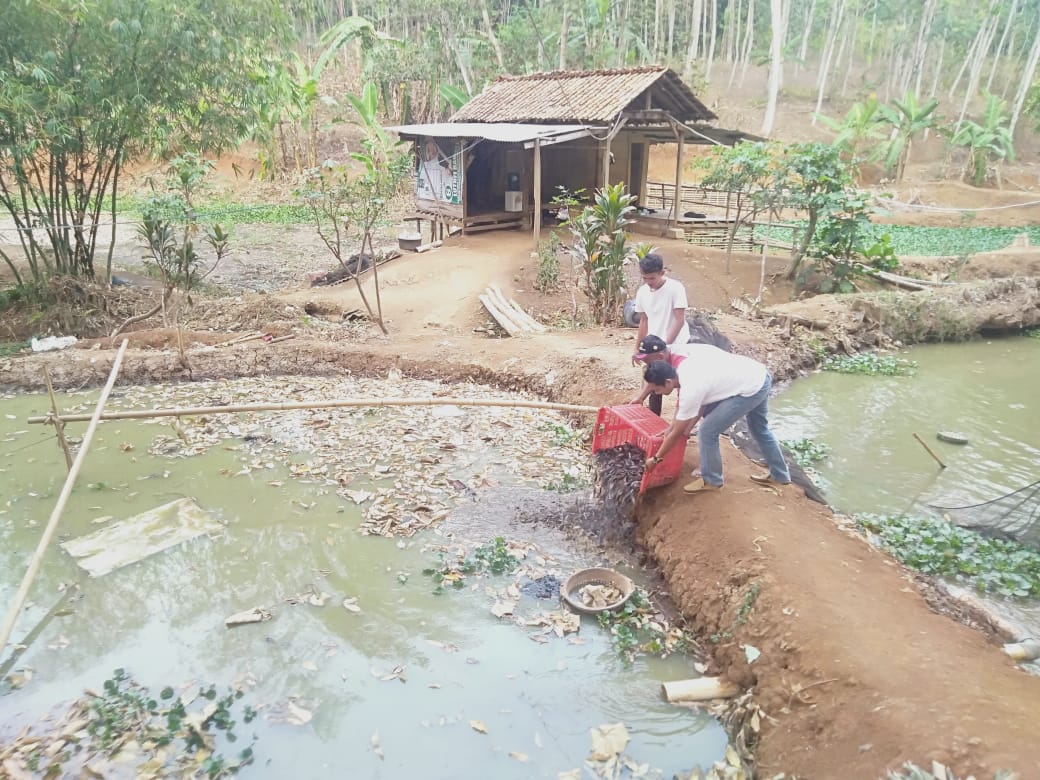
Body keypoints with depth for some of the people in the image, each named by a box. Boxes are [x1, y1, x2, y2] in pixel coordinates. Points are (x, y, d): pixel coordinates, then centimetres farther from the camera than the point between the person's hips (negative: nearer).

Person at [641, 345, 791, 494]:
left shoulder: (691, 390, -24)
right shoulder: (683, 366, -1)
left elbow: (677, 433, -13)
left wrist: (656, 458, -2)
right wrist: (688, 426, 10)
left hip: (751, 389, -10)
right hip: (760, 375, 10)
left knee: (708, 431, -4)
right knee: (759, 428, 29)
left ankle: (711, 481, 16)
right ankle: (780, 475, 46)